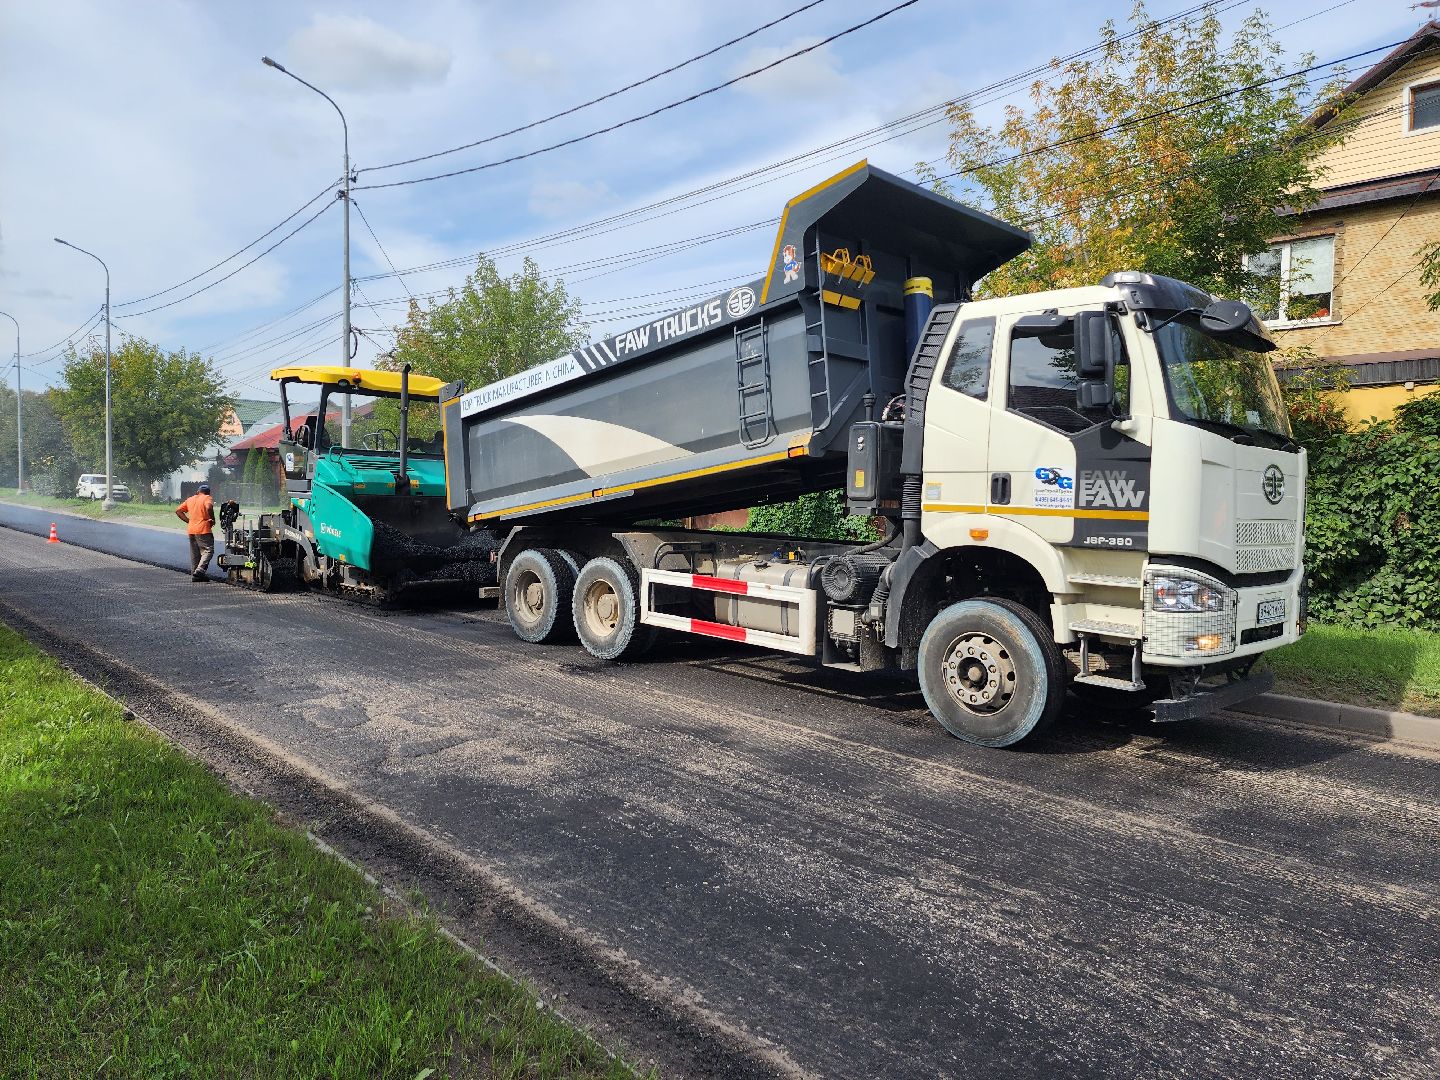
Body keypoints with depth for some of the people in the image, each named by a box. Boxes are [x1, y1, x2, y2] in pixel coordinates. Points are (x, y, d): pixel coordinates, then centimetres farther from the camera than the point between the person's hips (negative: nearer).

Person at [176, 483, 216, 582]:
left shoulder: (190, 499, 18)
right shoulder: (207, 498, -1)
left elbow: (178, 511, 16)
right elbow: (209, 508, -23)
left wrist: (188, 521, 14)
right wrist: (212, 520, -12)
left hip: (191, 530, 7)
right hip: (203, 530, -7)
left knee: (194, 553, 12)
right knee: (208, 550, -5)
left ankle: (194, 575, 12)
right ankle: (200, 570, -21)